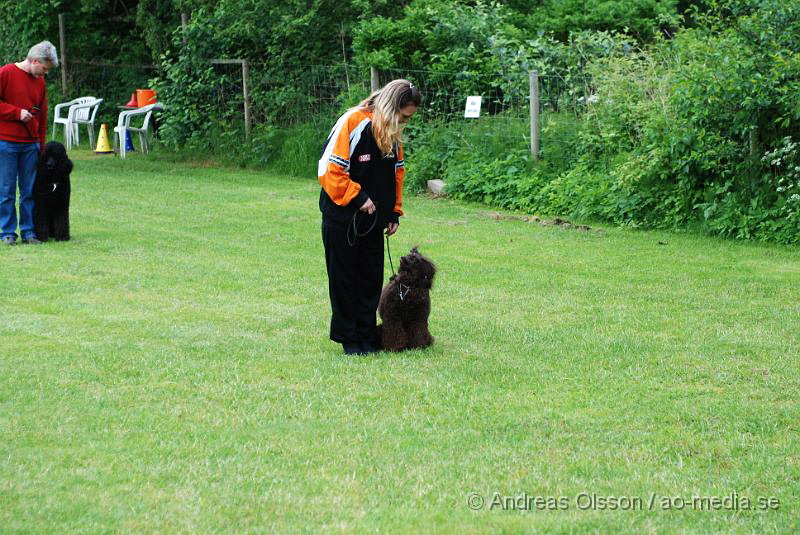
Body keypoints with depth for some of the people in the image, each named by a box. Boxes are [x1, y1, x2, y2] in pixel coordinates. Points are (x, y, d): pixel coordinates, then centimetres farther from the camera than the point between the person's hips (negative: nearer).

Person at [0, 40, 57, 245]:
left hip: (31, 144, 5)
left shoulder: (39, 81, 12)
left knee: (30, 191, 5)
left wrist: (42, 146, 15)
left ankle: (29, 231, 11)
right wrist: (17, 113, -13)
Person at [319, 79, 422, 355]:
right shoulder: (352, 123, -18)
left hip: (373, 218, 6)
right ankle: (348, 337, 14)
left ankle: (366, 336, 15)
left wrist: (394, 212, 10)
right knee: (344, 278, 5)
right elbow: (329, 169, -19)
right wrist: (358, 197, -19)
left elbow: (396, 172, 16)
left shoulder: (393, 133, 5)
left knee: (372, 279, 7)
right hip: (342, 218, -6)